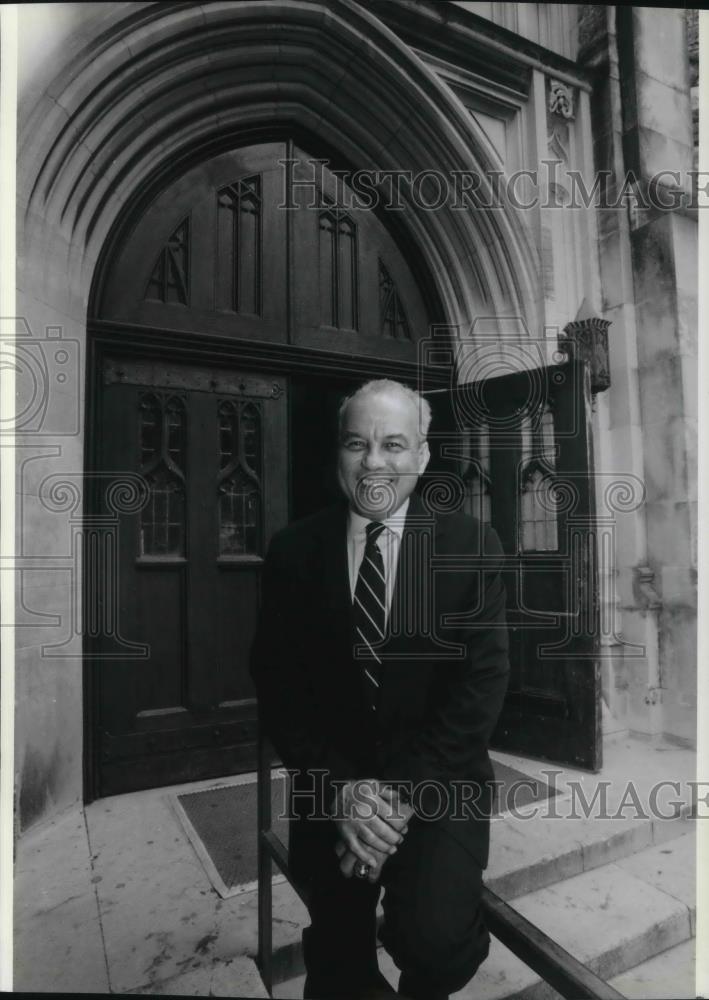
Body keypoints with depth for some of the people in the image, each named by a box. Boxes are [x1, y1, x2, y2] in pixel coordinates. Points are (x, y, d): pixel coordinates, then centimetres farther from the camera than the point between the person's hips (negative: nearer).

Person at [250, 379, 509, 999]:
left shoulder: (472, 546, -6)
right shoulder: (294, 550, -4)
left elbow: (483, 680, -10)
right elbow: (277, 684, -4)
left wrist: (406, 791, -17)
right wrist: (339, 787, -13)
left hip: (438, 784, -1)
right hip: (330, 788, 2)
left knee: (435, 938, -21)